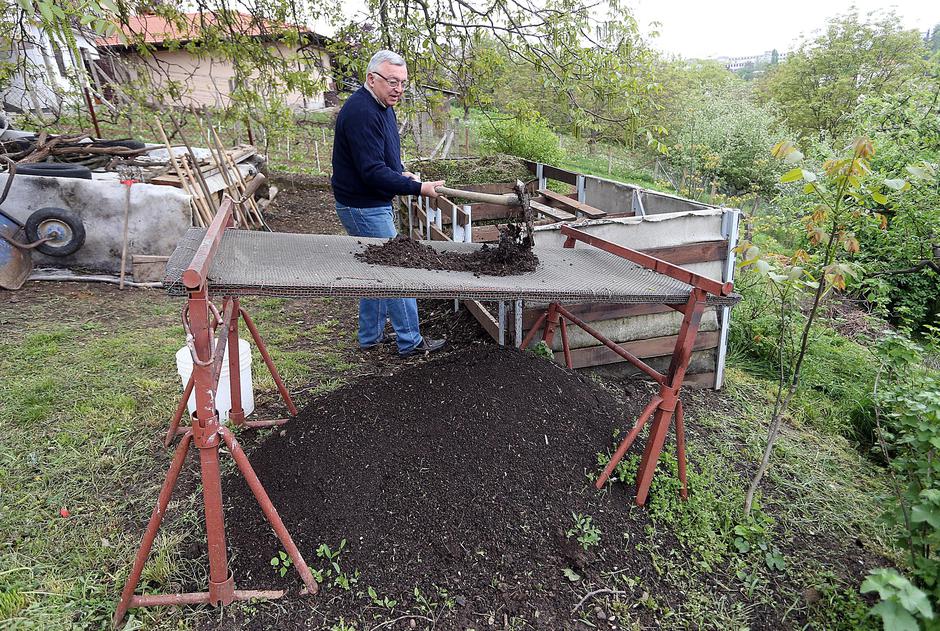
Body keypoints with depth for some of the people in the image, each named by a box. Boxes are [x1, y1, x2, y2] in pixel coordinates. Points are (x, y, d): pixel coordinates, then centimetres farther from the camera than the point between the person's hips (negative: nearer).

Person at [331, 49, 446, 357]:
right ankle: (410, 341, 10)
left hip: (373, 204, 10)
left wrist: (402, 172, 4)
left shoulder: (382, 106, 11)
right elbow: (373, 172, -29)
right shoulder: (361, 113, -23)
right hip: (364, 207, -10)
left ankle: (371, 336, 29)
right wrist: (419, 188, -27)